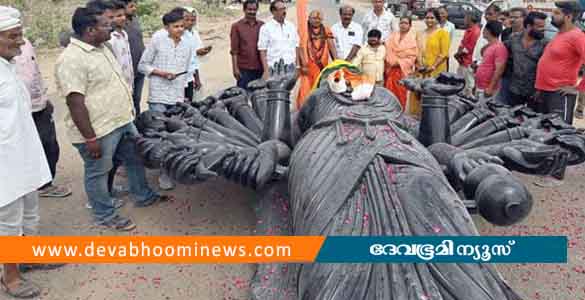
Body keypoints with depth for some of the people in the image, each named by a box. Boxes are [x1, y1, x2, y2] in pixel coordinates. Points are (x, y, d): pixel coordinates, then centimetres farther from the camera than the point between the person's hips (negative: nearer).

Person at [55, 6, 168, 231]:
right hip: (99, 130, -9)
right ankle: (105, 216, 26)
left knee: (135, 159, 22)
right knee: (98, 172, 9)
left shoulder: (102, 48, 9)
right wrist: (90, 138, -24)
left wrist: (129, 112, 21)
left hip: (123, 121, 10)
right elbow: (75, 103, -24)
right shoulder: (71, 60, -22)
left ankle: (144, 196, 43)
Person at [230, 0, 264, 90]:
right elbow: (234, 50, 0)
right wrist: (235, 68, -7)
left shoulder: (262, 25, 9)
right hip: (243, 69, -2)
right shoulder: (237, 26, 3)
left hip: (259, 68, 2)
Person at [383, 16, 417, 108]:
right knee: (390, 90, -3)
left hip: (404, 69, -3)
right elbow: (388, 50, 3)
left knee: (400, 92, -5)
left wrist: (400, 63, -11)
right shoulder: (393, 36, 13)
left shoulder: (413, 38, 4)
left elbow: (412, 56, -3)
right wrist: (392, 61, -12)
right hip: (391, 68, 3)